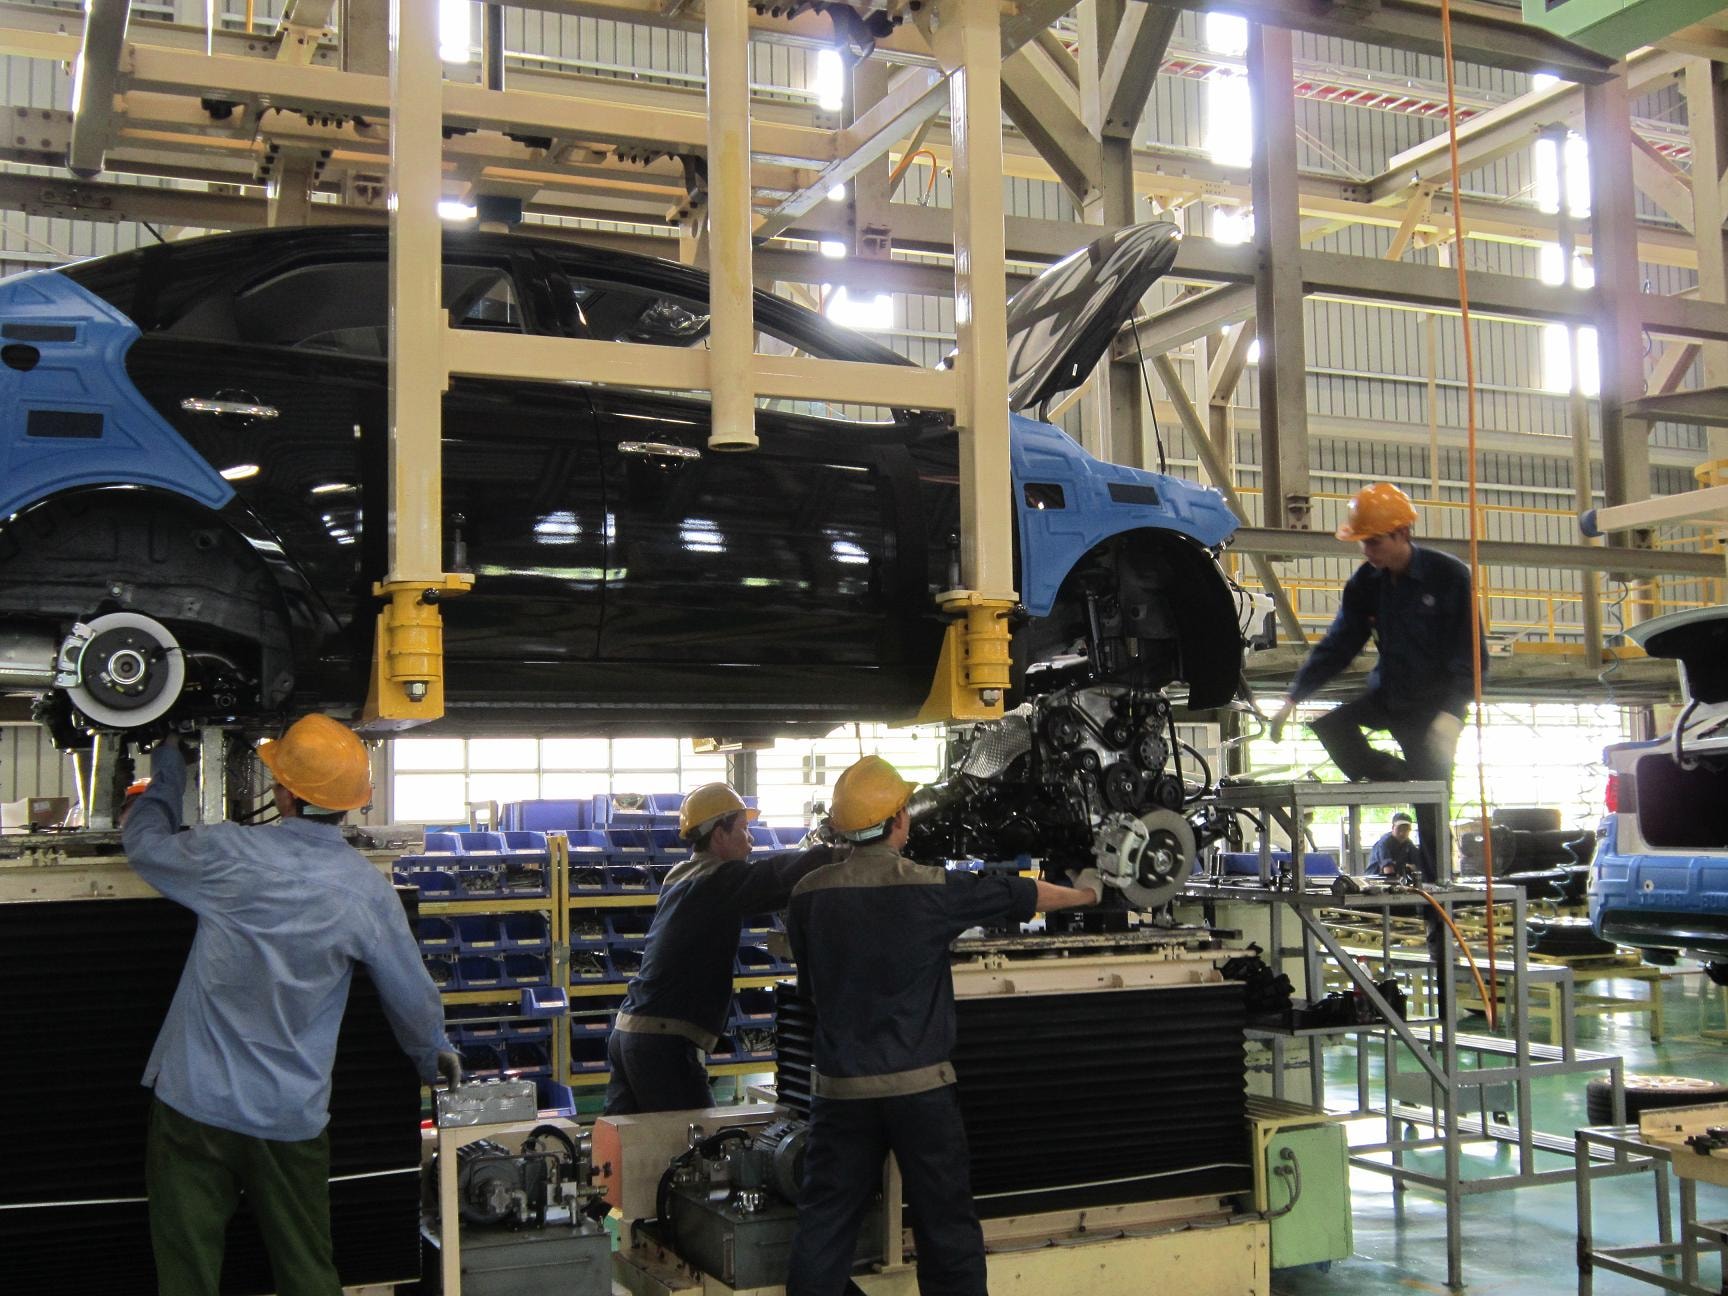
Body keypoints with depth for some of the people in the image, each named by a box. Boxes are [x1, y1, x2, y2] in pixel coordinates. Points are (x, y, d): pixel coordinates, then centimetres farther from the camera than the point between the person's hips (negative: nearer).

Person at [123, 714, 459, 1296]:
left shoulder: (227, 854, -15)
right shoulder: (368, 889, -8)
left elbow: (144, 841, 7)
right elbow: (412, 995, 2)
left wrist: (166, 779, 26)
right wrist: (435, 1056, 23)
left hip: (196, 1103, -1)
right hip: (292, 1117, 2)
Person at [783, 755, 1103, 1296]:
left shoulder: (809, 894, -1)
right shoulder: (931, 889, -10)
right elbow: (1021, 896, 5)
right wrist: (1084, 892, 24)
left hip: (840, 1085, 3)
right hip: (918, 1084, -3)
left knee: (825, 1221, 9)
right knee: (946, 1222, 10)